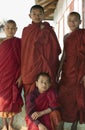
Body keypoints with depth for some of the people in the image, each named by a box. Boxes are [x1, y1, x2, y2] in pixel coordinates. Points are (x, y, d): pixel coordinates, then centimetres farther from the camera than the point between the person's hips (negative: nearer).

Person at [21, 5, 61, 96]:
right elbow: (23, 51, 9)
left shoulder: (49, 30, 5)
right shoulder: (26, 30, 10)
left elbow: (55, 51, 5)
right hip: (30, 67, 1)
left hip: (46, 68, -1)